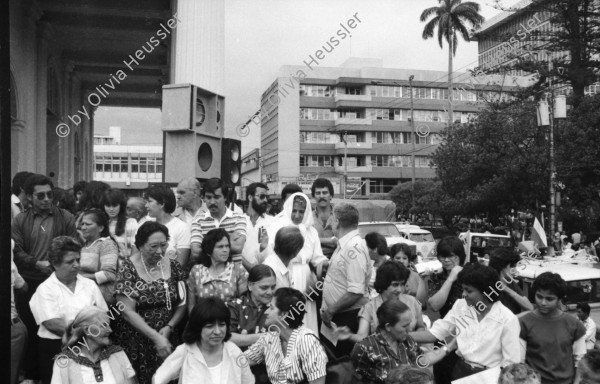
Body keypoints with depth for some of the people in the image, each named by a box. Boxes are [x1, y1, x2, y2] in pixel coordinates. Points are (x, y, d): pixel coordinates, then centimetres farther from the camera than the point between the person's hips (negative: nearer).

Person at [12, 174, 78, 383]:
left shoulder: (65, 218, 3)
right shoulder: (20, 221, 7)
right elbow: (16, 252, -2)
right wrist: (38, 264, -17)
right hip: (28, 284, 2)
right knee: (30, 331, 12)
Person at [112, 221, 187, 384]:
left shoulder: (173, 266, 1)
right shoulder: (128, 268, -10)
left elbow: (181, 304, 5)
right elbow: (127, 311, -14)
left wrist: (168, 328, -12)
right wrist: (155, 337, -19)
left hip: (168, 339, 3)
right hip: (135, 342, -3)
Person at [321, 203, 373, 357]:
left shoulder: (354, 248, -20)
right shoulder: (345, 245, 11)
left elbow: (356, 292, -26)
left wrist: (330, 311, -16)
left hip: (349, 315, -9)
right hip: (339, 315, 9)